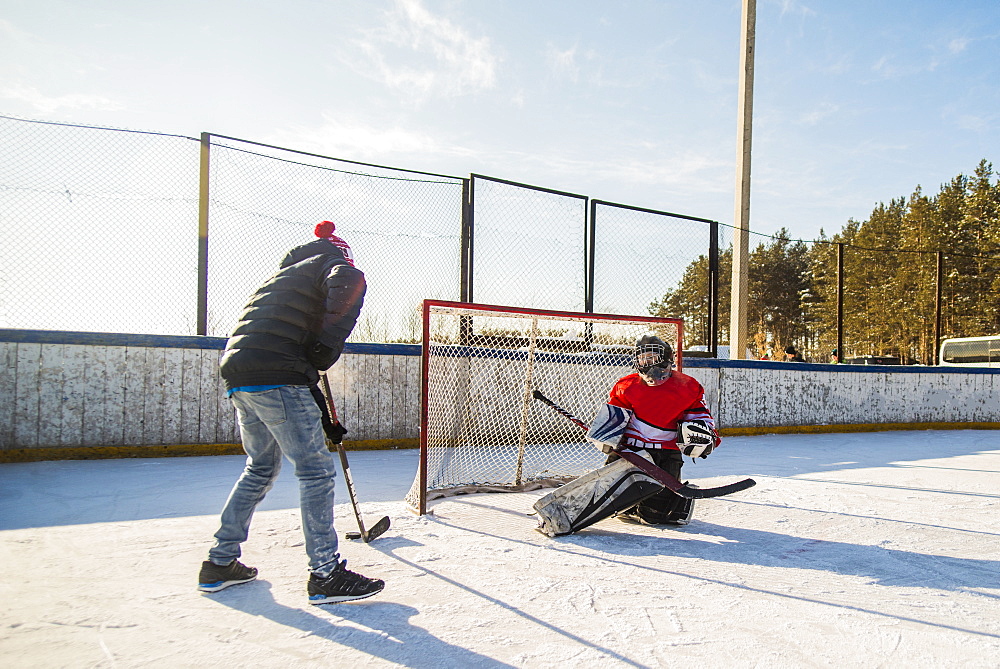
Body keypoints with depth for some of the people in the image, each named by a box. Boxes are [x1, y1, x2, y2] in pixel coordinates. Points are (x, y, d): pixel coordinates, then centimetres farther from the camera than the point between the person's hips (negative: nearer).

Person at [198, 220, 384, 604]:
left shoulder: (282, 275, 32)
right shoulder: (332, 263, 7)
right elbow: (349, 283, -23)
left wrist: (323, 420, 28)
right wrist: (329, 346, -16)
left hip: (239, 377, 9)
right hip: (276, 379, -9)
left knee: (261, 468, 22)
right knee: (316, 470, -3)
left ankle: (220, 563, 30)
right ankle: (326, 575, 1)